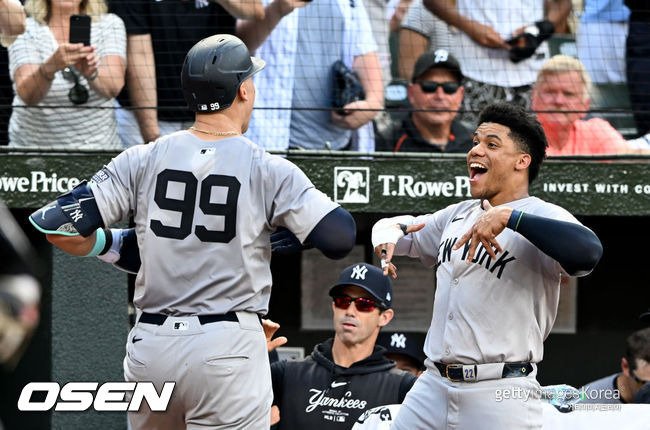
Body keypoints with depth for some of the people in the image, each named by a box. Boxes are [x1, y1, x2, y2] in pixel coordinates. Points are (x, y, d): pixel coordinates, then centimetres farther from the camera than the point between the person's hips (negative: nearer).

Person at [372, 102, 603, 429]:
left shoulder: (543, 216, -7)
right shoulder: (458, 215, 18)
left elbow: (588, 252, -28)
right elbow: (397, 228, 32)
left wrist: (509, 217, -30)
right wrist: (387, 233, 6)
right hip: (434, 384, 7)